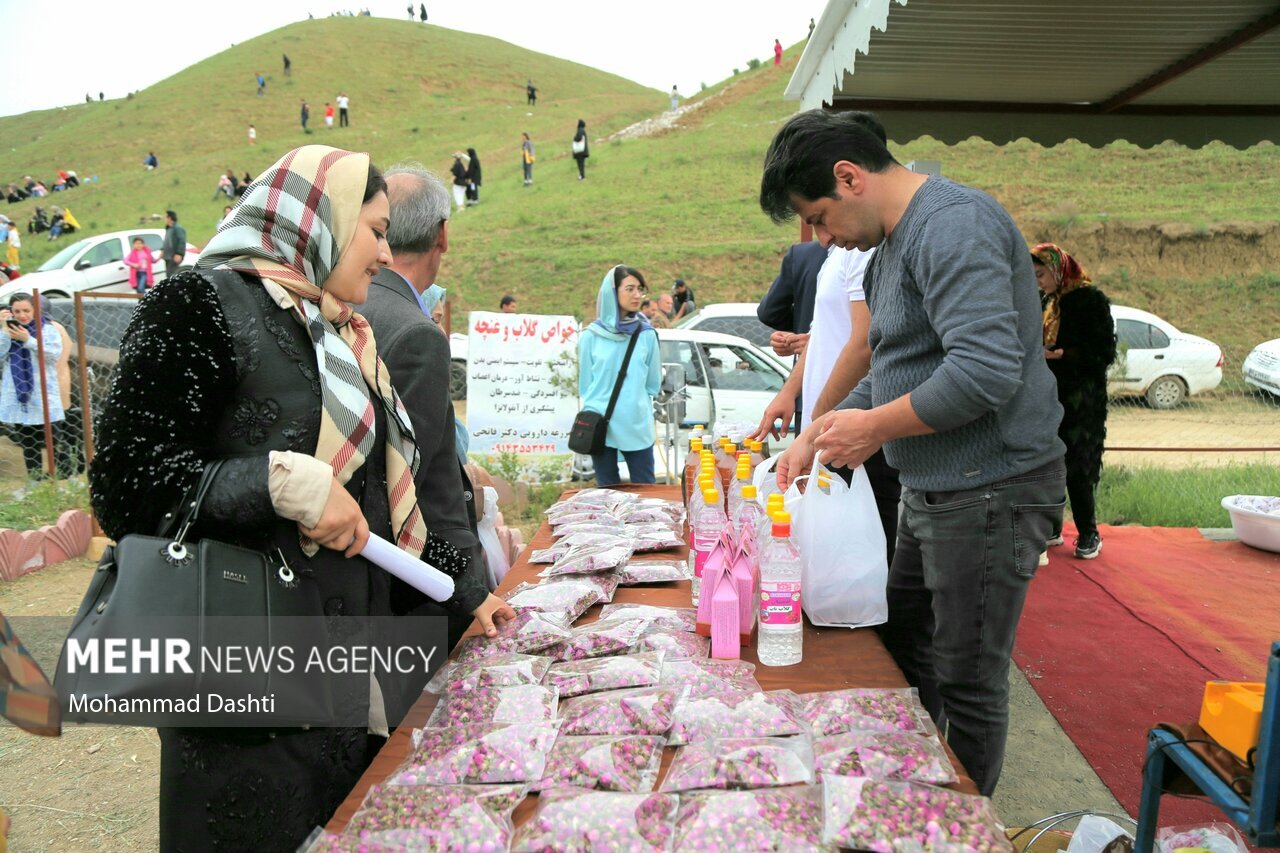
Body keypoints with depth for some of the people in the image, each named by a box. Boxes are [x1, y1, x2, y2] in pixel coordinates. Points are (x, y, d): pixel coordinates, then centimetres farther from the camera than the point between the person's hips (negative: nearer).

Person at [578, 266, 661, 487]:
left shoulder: (646, 334, -1)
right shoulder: (591, 336, -3)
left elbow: (653, 384, 8)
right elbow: (585, 384, 6)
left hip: (637, 426, 0)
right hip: (600, 426, 0)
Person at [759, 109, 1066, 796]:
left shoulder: (953, 223, -19)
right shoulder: (892, 244, 14)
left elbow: (986, 368, -30)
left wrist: (875, 428, -18)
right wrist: (817, 435, 10)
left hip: (988, 494, -10)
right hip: (931, 492, 11)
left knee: (968, 682, 5)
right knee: (902, 645, 21)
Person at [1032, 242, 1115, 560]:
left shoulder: (1090, 299, -9)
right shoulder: (1050, 302, 13)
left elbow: (1104, 352, -13)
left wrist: (1060, 354, -21)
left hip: (1081, 400, -7)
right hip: (1051, 396, 7)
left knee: (1076, 467, -5)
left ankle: (1089, 534, 9)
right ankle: (1051, 528, 18)